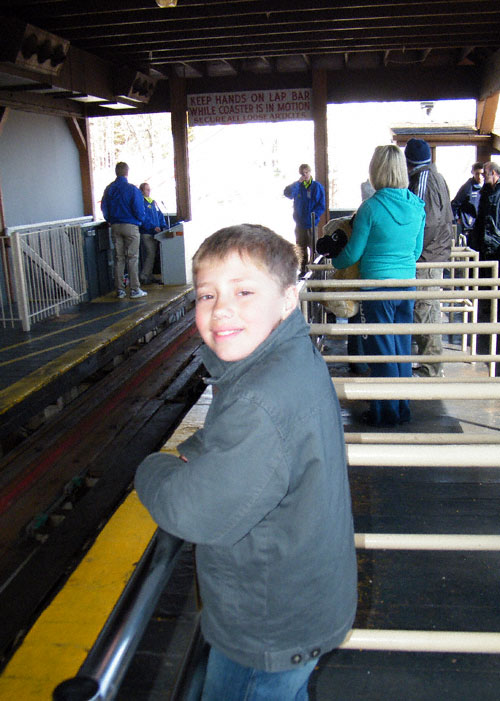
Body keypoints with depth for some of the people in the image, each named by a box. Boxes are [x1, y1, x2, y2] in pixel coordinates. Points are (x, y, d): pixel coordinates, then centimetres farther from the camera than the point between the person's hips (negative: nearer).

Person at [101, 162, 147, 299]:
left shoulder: (109, 189, 5)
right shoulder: (133, 189, -9)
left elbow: (104, 209, 9)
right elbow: (139, 211, -10)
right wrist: (140, 219, 10)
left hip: (115, 226, 5)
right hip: (131, 226, -4)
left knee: (118, 258, 9)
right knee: (132, 258, -1)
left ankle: (120, 290, 10)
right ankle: (135, 290, -1)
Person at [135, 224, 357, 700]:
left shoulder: (261, 403, -37)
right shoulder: (296, 358, -4)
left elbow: (192, 512, -32)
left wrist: (152, 469, -13)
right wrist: (196, 454, -6)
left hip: (271, 631, -8)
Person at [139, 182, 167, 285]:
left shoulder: (153, 202, 19)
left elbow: (160, 215, 20)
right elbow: (143, 218, -15)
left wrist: (163, 226, 6)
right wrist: (153, 227, -21)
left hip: (156, 233, 7)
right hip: (146, 233, -7)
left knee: (153, 254, 8)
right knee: (151, 254, -13)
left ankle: (149, 276, 15)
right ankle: (144, 277, -9)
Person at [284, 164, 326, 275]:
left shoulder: (317, 186, 0)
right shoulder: (298, 187, 8)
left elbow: (321, 206, -4)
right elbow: (287, 193, -11)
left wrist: (312, 216, -17)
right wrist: (298, 182, -16)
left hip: (312, 225, -3)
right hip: (299, 224, 3)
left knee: (314, 249, -3)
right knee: (301, 249, 11)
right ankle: (303, 270, 21)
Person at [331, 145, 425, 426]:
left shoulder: (371, 207, -14)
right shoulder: (417, 206, 3)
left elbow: (353, 253, -6)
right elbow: (417, 250, 13)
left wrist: (335, 261, 14)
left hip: (377, 288, -6)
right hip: (408, 285, 6)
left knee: (380, 351, 4)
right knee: (402, 348, 15)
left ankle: (386, 413, 13)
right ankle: (403, 408, 26)